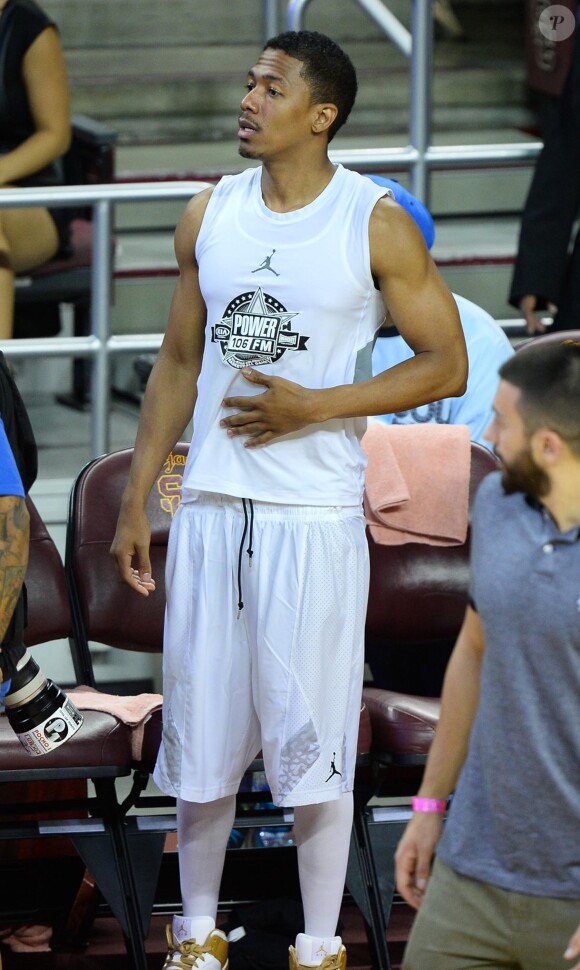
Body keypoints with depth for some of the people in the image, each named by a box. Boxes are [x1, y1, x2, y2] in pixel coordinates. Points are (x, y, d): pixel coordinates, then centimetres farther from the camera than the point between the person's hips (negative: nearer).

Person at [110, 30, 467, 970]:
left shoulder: (376, 224, -6)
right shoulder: (210, 215, 7)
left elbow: (446, 363, -5)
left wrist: (314, 406, -15)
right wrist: (134, 501, 12)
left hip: (315, 513, -4)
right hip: (211, 505, 4)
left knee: (312, 735, 0)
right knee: (199, 727, 8)